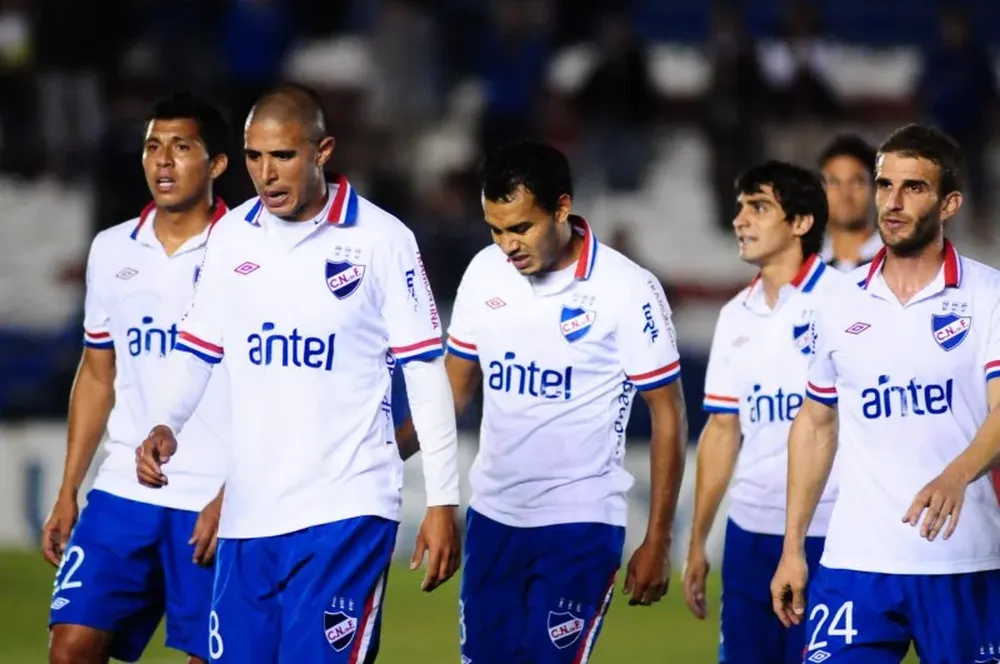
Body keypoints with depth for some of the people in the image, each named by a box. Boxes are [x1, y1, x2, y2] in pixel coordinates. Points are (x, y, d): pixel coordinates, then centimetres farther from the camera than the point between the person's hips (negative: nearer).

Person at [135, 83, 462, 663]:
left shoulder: (381, 239, -5)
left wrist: (443, 502, -5)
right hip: (249, 512, 5)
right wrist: (167, 427, -4)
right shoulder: (231, 236, 7)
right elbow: (198, 349, 16)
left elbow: (426, 372, -3)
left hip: (346, 509, -5)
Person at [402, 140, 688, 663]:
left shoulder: (627, 290, -12)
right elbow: (456, 383, 14)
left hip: (580, 525, -5)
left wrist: (657, 542, -7)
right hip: (492, 518, 5)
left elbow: (667, 415, -6)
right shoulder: (485, 273, 3)